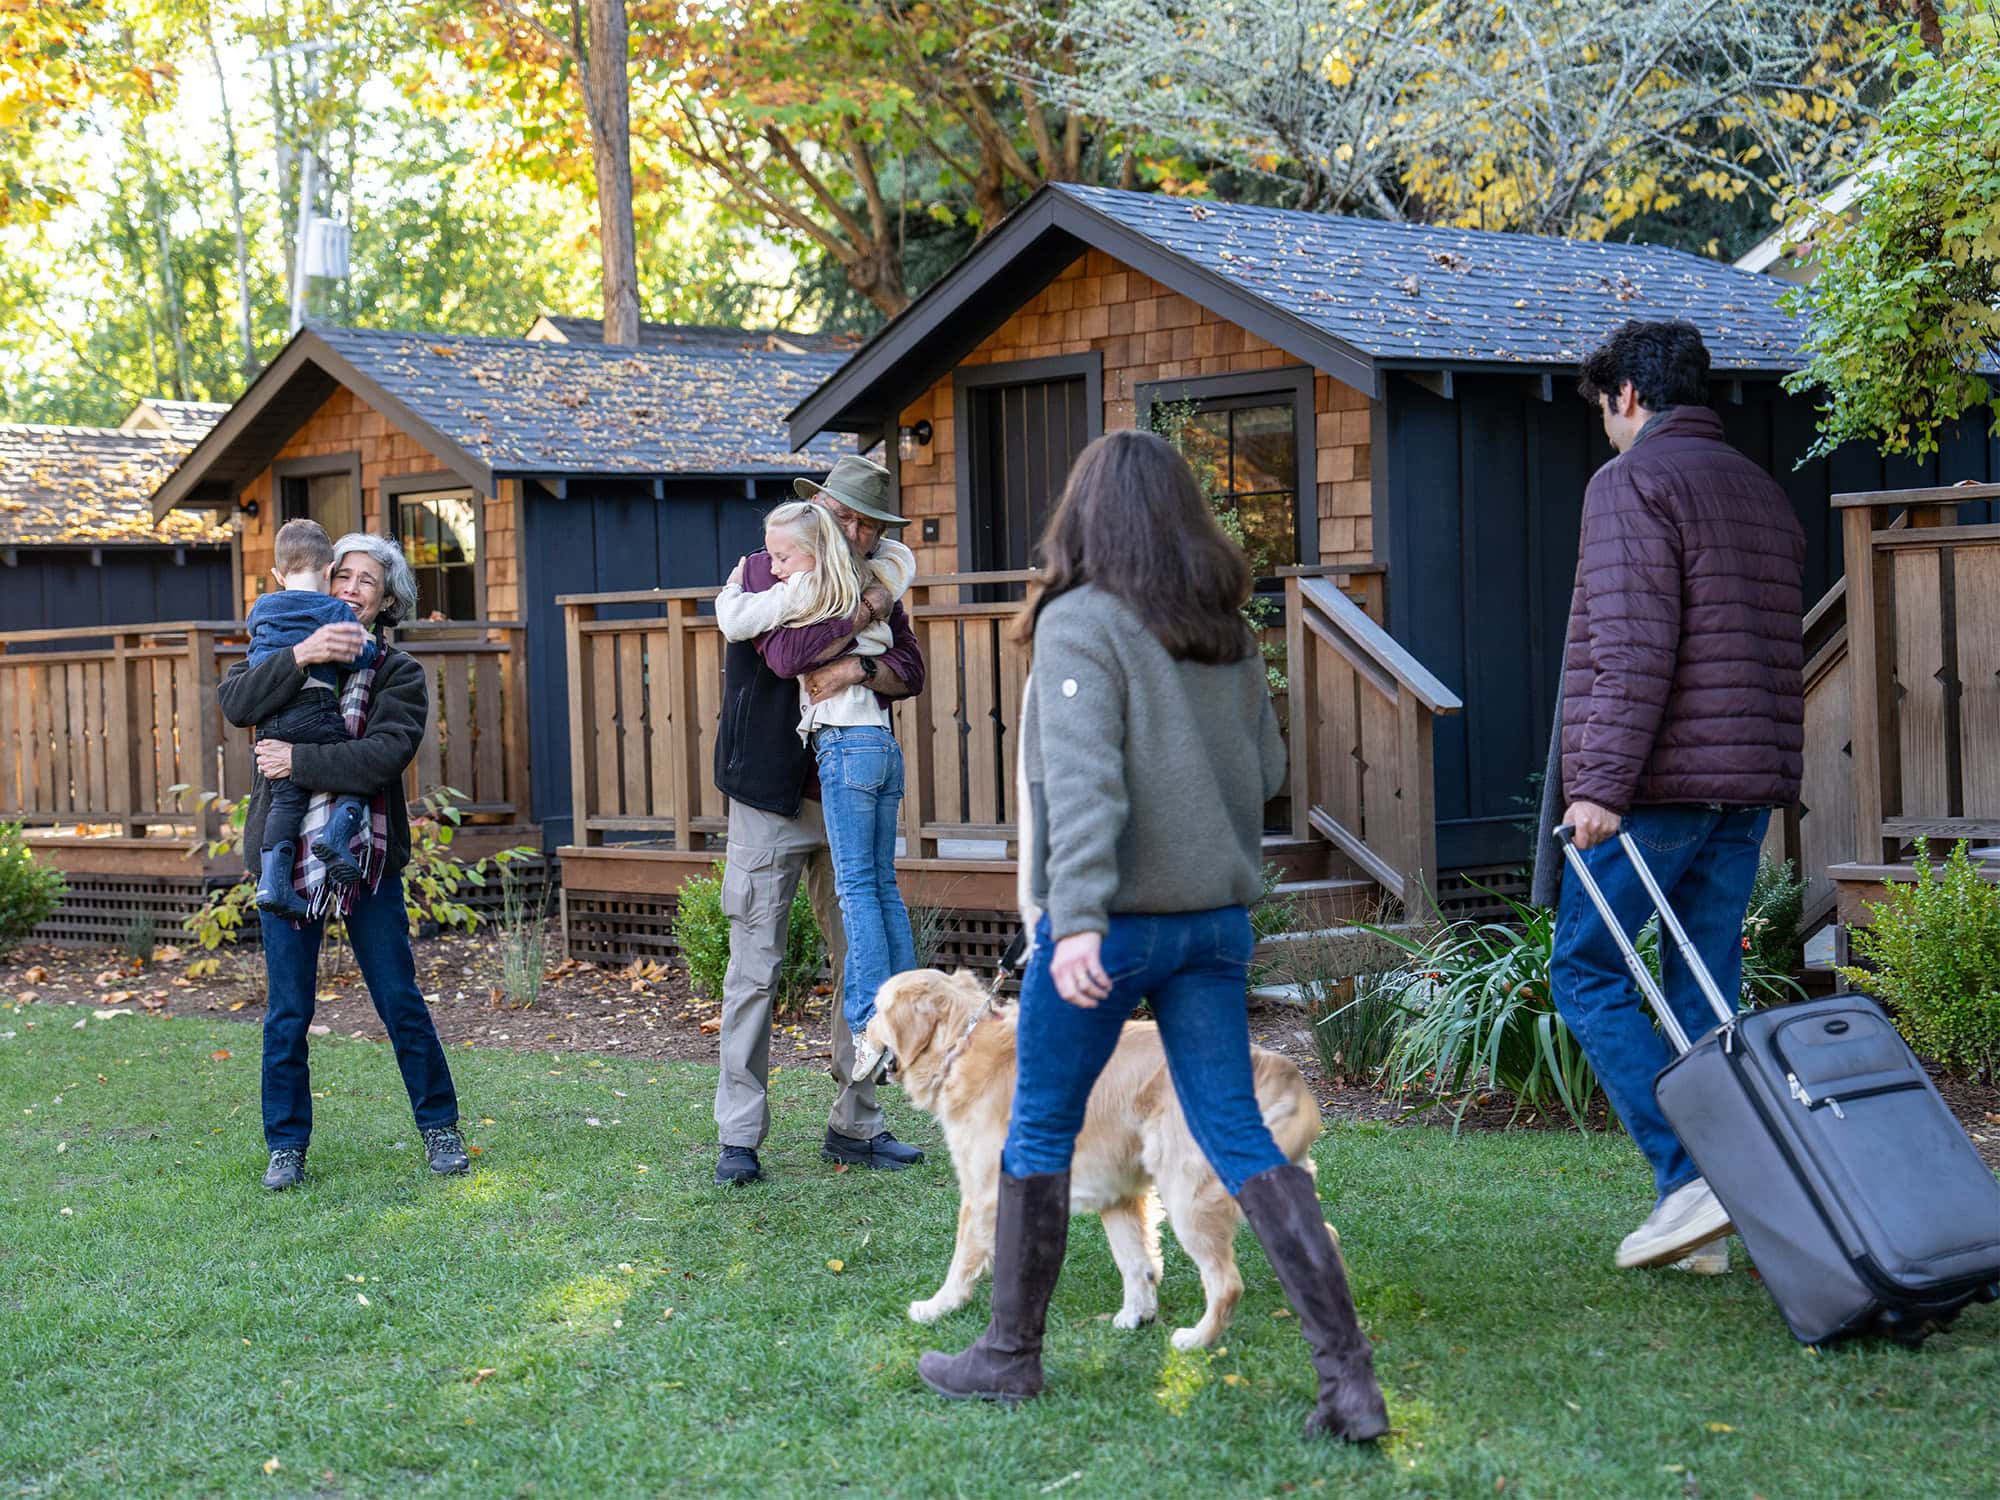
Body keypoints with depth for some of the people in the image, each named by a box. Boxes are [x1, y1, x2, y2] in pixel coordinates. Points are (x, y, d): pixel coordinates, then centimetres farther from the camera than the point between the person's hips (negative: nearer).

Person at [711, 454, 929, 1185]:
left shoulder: (877, 585, 11)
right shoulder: (764, 572, -4)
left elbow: (910, 671, -1)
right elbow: (786, 653, -21)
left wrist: (858, 670, -20)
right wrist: (864, 612, -13)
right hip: (771, 799, -5)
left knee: (860, 961, 7)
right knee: (755, 968, -3)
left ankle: (854, 1124, 16)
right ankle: (738, 1137, 1)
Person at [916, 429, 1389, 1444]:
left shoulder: (1080, 623, -11)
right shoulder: (1228, 633, 8)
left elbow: (1083, 779, -22)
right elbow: (1266, 770, 15)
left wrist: (1079, 920, -29)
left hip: (1114, 920, -6)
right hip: (1216, 917, 6)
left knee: (1038, 1133, 12)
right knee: (1240, 1139, 6)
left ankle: (1010, 1354, 24)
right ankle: (1348, 1377, -1)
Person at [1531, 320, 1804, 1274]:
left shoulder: (1633, 480, -6)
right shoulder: (1762, 491, 20)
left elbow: (1633, 644, -18)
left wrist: (1600, 781, -20)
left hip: (1656, 780, -8)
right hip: (1748, 785, 8)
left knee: (1586, 972, 1)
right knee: (1706, 990, 9)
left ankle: (1686, 1178, -11)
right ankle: (1710, 1228, 9)